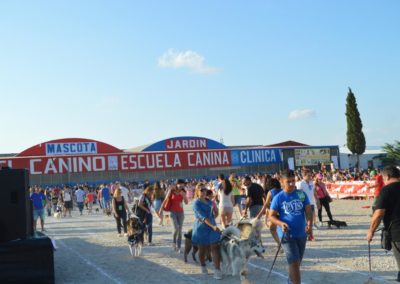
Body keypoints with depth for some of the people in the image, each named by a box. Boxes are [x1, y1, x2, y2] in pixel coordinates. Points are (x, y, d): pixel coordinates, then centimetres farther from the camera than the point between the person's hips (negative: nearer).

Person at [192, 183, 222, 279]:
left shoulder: (209, 201, 8)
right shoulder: (196, 203, -12)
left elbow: (214, 214, 20)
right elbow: (203, 217, -25)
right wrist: (213, 226, -34)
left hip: (212, 227, 4)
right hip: (201, 228, -4)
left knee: (215, 248, -8)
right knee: (203, 249, 10)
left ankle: (217, 271, -11)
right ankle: (203, 266, 37)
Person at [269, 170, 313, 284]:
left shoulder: (302, 194, 1)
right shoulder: (278, 198, -7)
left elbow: (308, 211, 0)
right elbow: (271, 216, -3)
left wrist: (309, 224, -19)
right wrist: (281, 223, -21)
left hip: (302, 234, 4)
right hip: (287, 235, -4)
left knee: (297, 262, 19)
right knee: (294, 262, -12)